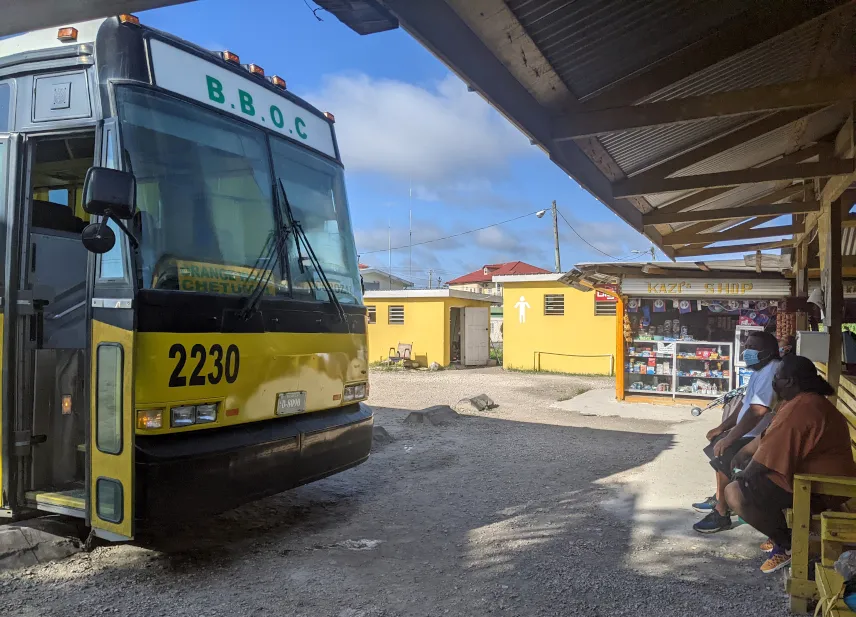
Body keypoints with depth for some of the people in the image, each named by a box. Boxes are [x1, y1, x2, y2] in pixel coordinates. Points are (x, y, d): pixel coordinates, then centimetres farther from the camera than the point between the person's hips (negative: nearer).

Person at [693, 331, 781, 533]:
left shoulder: (772, 371, -22)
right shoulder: (760, 371, 13)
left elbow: (757, 411, -30)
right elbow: (745, 406, 21)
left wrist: (729, 438, -27)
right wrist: (722, 428, 15)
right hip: (750, 433, 11)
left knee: (723, 457, -24)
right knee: (718, 447, 21)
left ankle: (721, 514, -13)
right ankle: (719, 499, 31)